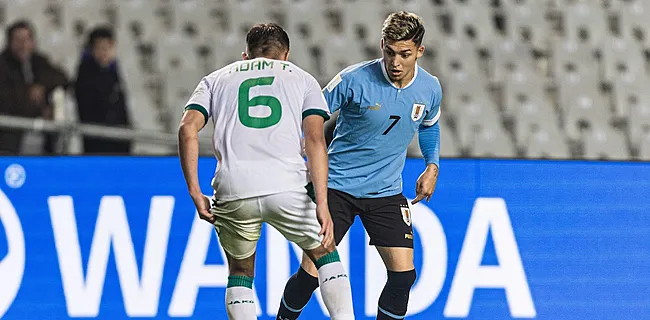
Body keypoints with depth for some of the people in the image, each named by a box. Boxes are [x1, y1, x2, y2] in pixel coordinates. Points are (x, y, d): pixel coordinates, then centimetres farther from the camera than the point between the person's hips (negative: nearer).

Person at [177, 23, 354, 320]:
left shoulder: (216, 79, 24)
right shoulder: (302, 79, 21)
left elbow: (187, 128, 7)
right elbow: (315, 139, 5)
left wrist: (195, 193, 7)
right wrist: (321, 204, -3)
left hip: (233, 192, 1)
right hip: (288, 187, -1)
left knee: (240, 271, 23)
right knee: (325, 253, 22)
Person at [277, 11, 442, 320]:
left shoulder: (430, 89, -3)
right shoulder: (354, 80, -18)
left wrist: (432, 166, 11)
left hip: (386, 192, 3)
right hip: (337, 186, -3)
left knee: (403, 273, -9)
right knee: (310, 273, -8)